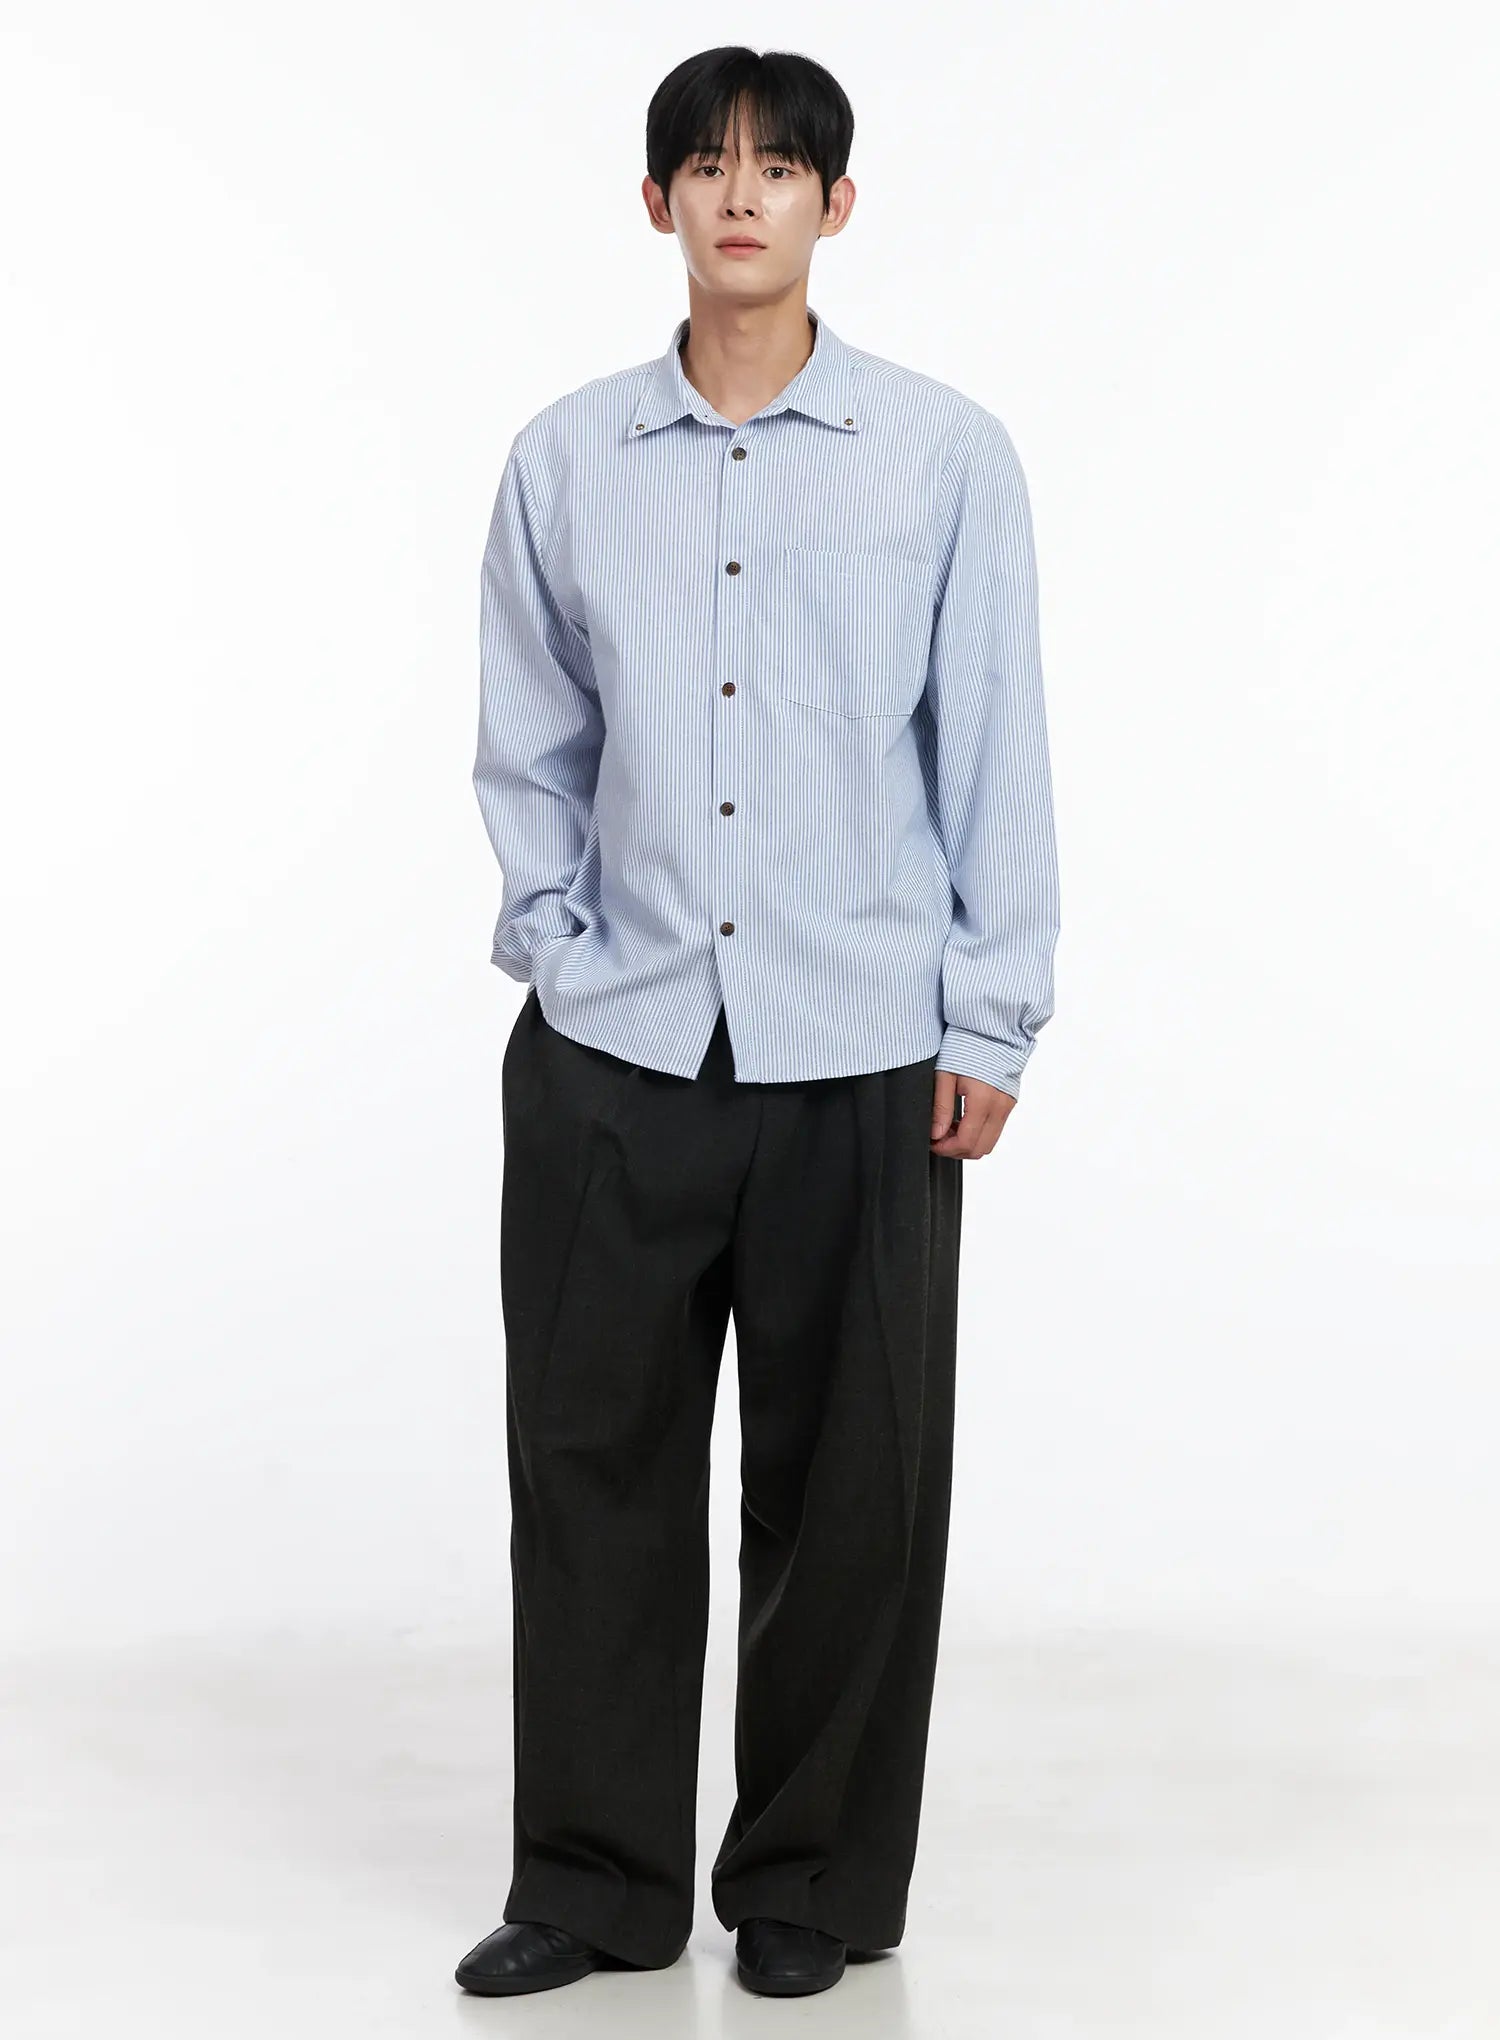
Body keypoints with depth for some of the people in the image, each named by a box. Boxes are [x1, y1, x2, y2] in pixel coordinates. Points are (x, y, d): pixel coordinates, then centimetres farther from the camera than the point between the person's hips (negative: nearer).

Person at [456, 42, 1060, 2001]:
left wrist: (992, 1023, -2)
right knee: (596, 1469, 7)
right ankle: (597, 1878, 22)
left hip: (864, 1065, -1)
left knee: (849, 1489, 7)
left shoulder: (947, 454, 0)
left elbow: (996, 750, 1)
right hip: (613, 1052, 2)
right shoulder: (565, 461, 5)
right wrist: (559, 948, 1)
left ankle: (815, 1886, 23)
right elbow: (528, 745, 10)